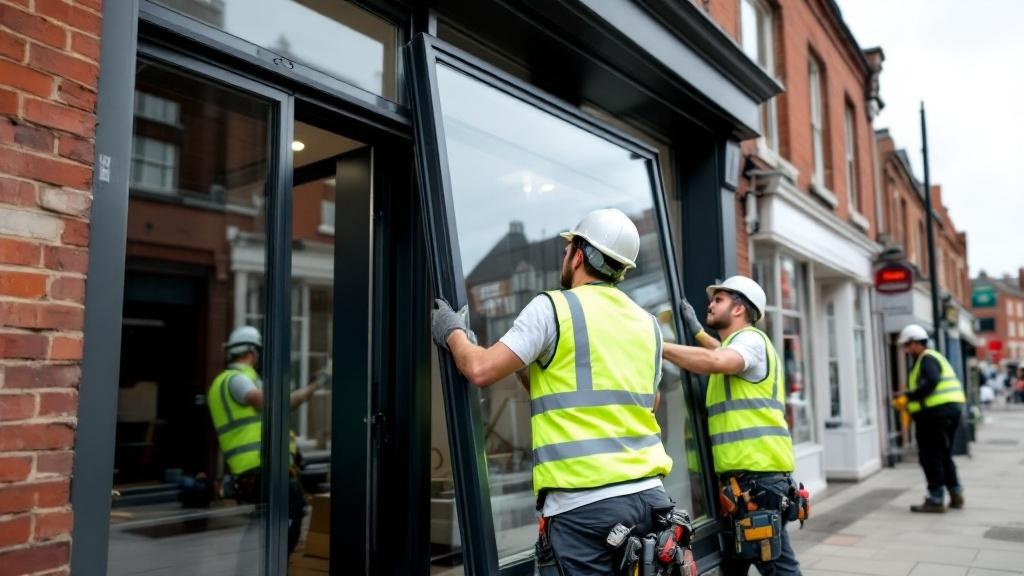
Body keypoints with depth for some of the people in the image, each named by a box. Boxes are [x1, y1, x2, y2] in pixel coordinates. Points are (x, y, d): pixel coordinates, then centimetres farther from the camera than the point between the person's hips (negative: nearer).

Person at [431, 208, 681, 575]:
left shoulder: (554, 306, -5)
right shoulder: (649, 324, 14)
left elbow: (482, 370, -9)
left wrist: (453, 331, 13)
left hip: (582, 503, -6)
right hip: (649, 494, 6)